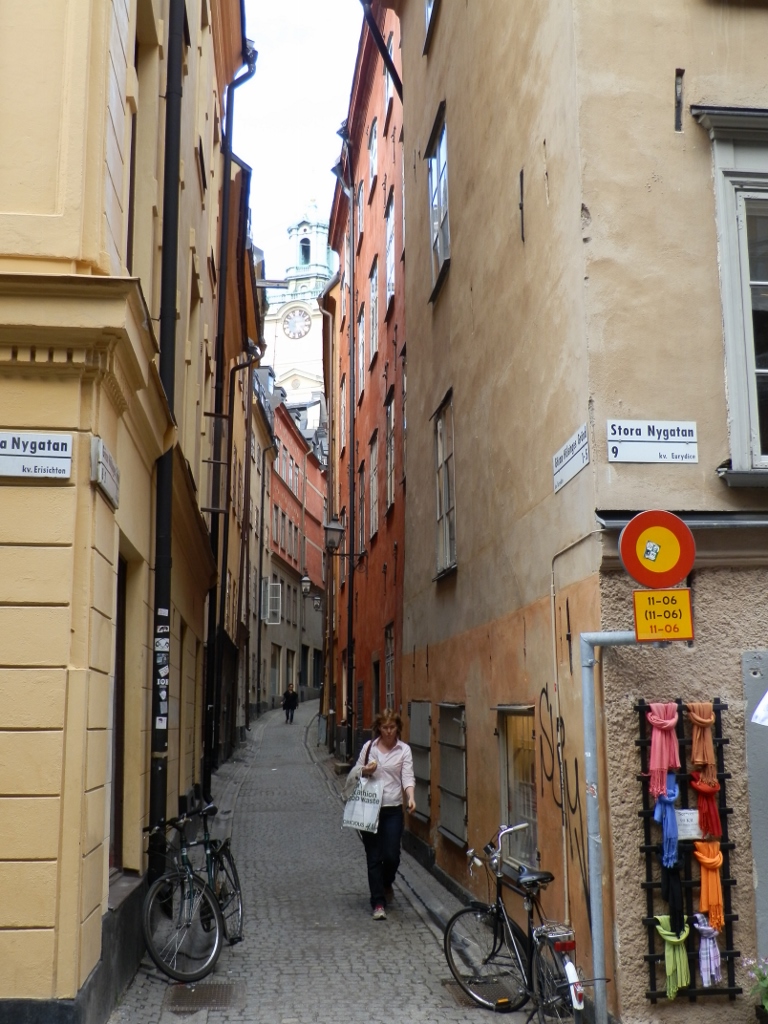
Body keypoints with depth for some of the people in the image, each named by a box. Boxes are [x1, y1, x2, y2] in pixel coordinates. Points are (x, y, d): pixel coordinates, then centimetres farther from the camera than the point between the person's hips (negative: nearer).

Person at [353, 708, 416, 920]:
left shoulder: (404, 750, -1)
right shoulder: (368, 747, 4)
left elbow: (408, 776, -10)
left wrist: (411, 797, -28)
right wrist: (365, 771, -12)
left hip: (393, 809, -1)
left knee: (391, 855, -3)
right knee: (374, 857, 2)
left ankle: (386, 883, 31)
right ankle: (378, 903, 11)